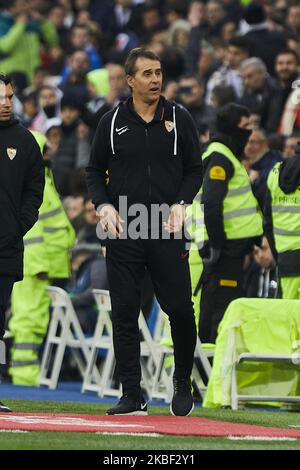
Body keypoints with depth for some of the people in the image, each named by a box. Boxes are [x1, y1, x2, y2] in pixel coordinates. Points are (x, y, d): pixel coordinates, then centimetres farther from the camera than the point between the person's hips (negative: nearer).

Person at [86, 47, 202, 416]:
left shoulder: (179, 119, 6)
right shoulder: (112, 123, 7)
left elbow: (195, 168, 10)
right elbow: (94, 170, 13)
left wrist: (181, 203, -6)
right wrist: (103, 206, -3)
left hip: (167, 231, -1)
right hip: (123, 231, 1)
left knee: (180, 309, -6)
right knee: (124, 313, -1)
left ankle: (182, 383, 15)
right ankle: (131, 394, 4)